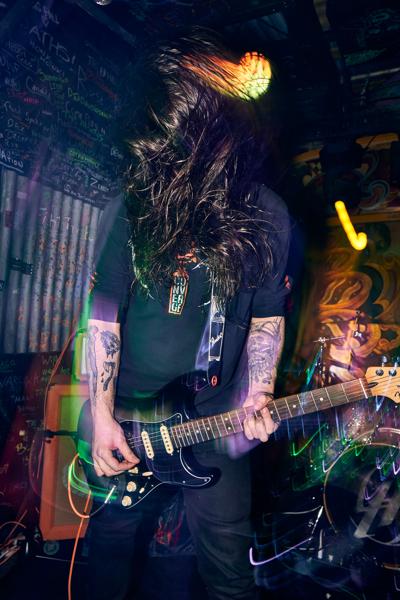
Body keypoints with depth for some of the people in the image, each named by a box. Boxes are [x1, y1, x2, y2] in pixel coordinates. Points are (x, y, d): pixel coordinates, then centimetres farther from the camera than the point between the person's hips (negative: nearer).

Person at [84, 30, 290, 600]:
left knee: (227, 552, 9)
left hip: (215, 412, 0)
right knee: (114, 524, 18)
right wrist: (102, 415, -10)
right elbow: (104, 312, -7)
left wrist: (259, 397, -11)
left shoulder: (267, 219, -6)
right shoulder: (133, 207, -10)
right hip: (126, 404, 1)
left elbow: (267, 317, 1)